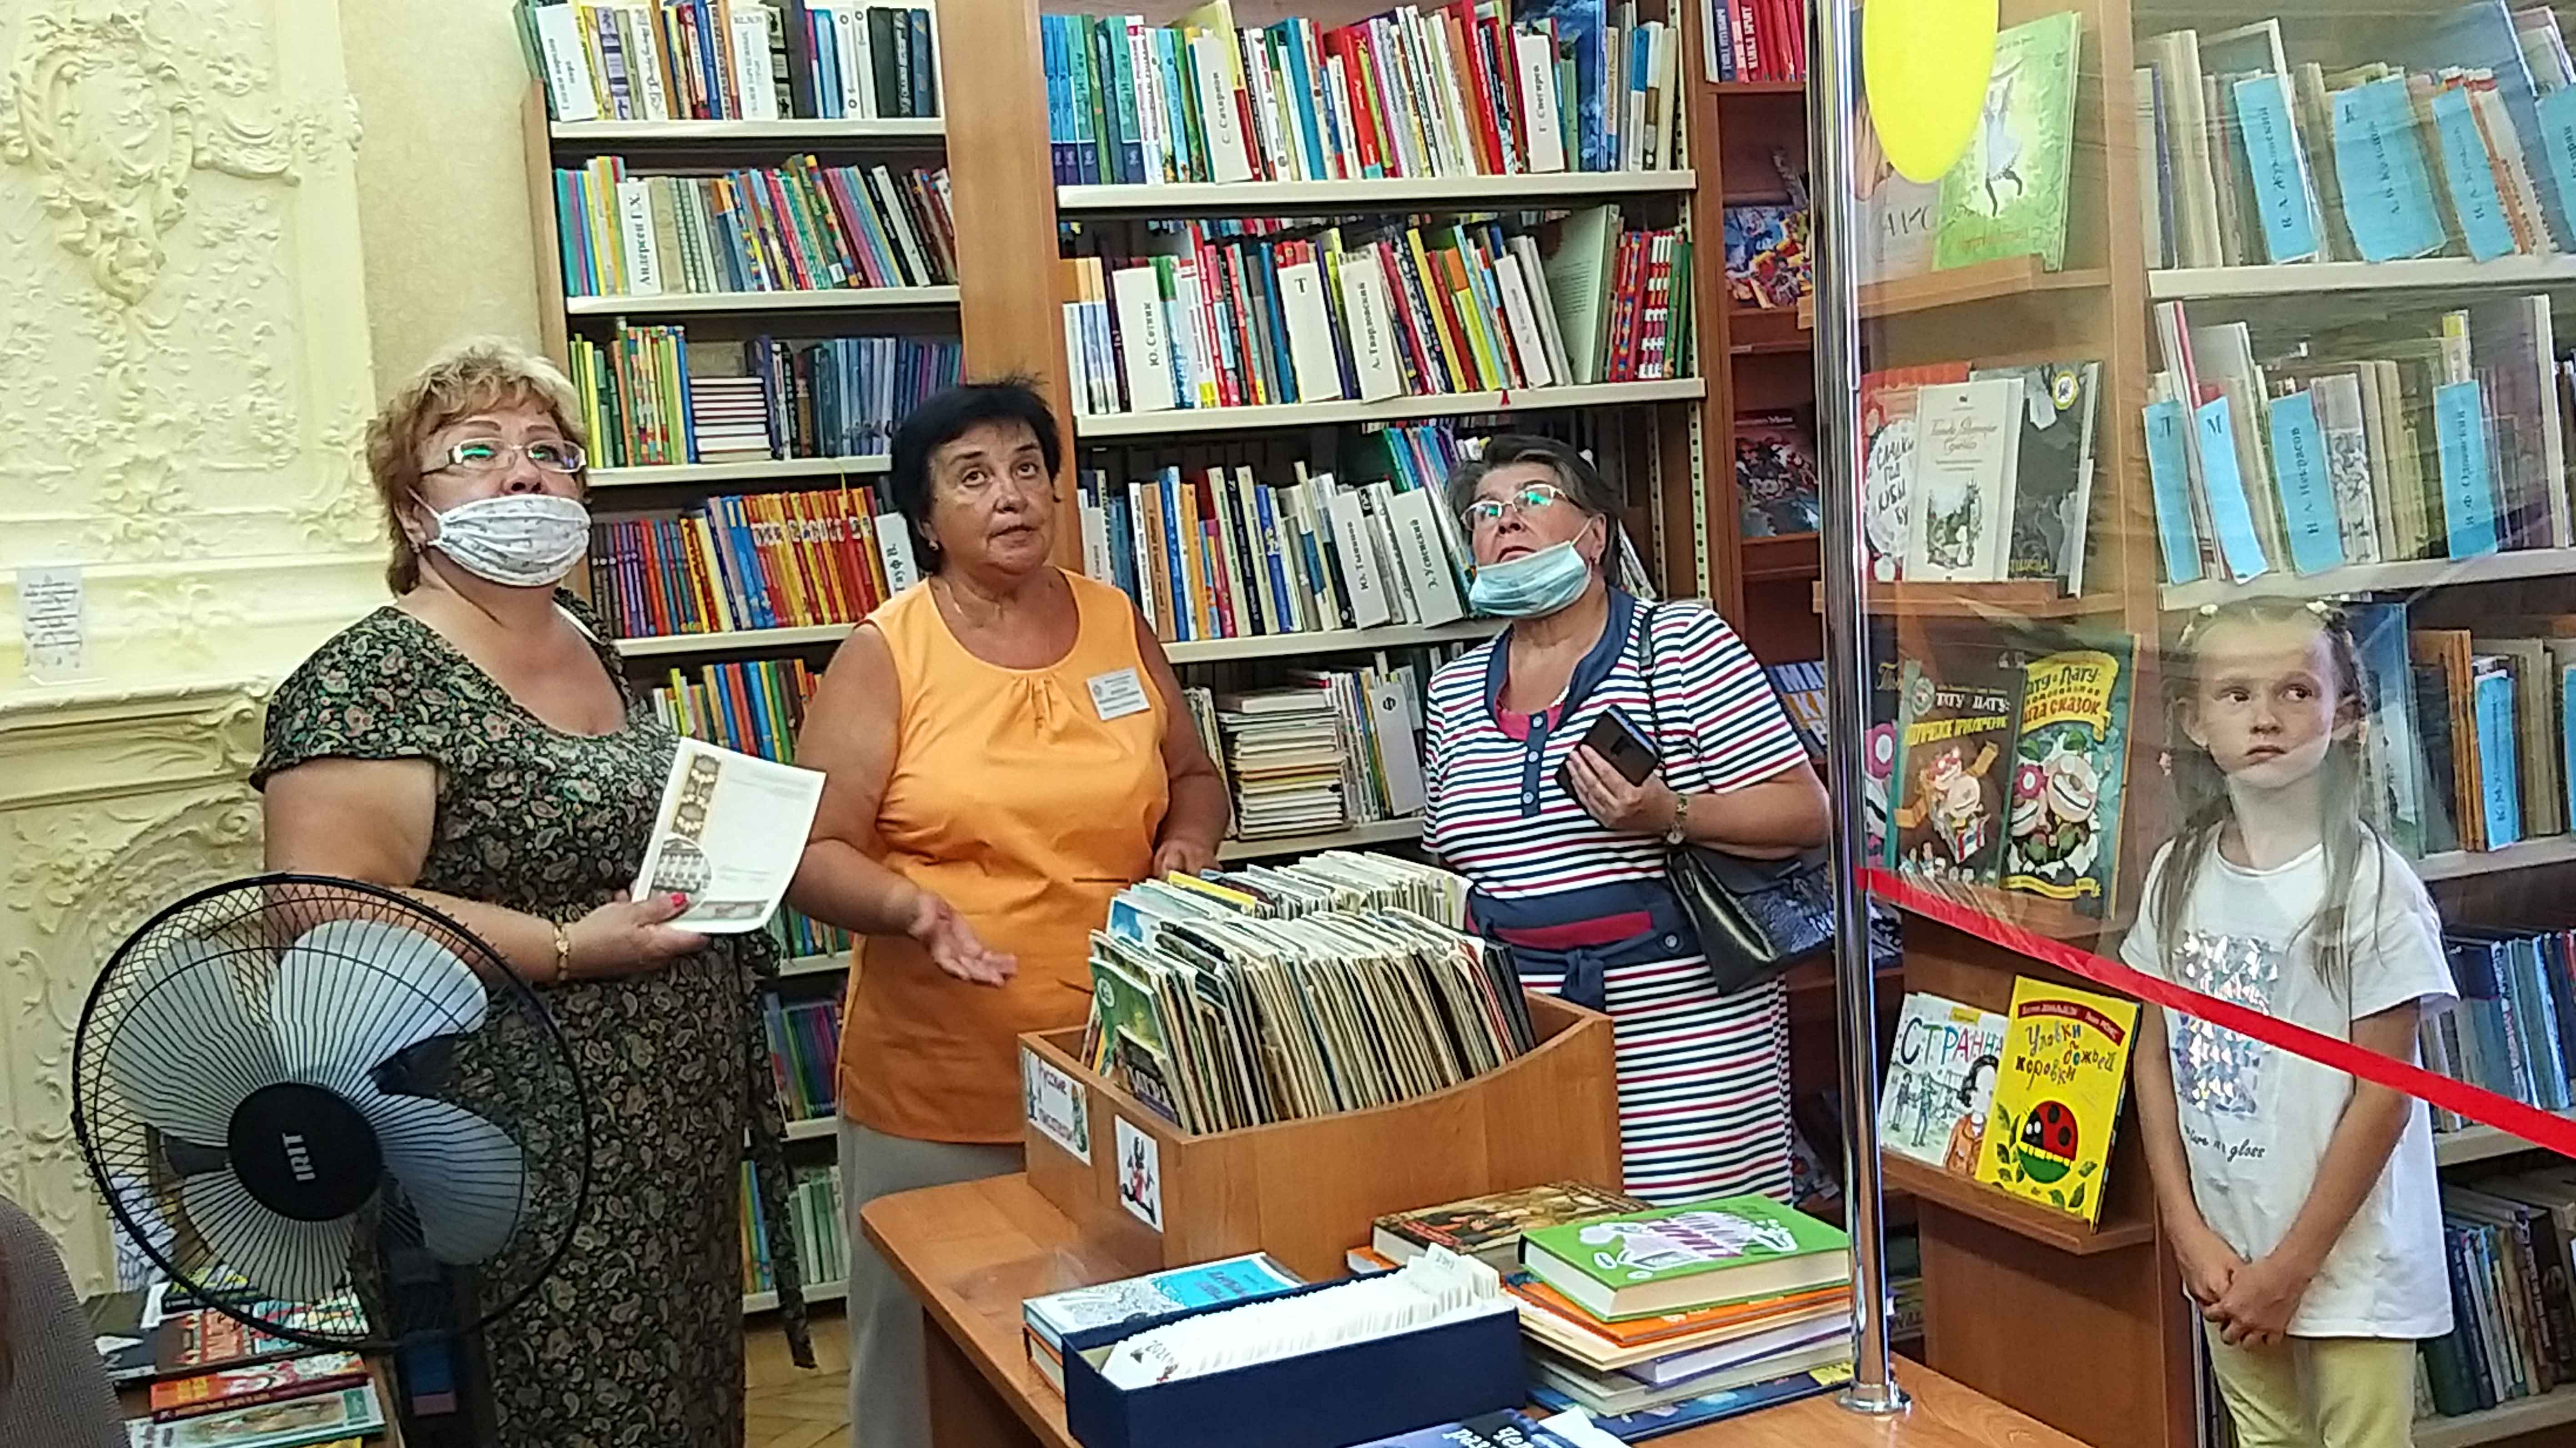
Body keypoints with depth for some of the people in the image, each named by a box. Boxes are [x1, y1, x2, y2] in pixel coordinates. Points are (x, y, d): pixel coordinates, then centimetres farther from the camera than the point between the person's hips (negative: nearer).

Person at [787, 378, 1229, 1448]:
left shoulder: (1119, 625, 6)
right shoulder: (883, 656, -6)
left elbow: (1192, 776, 18)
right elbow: (814, 853, -6)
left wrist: (1187, 845, -2)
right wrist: (911, 905, -24)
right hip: (938, 1087, -3)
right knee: (932, 1358, 7)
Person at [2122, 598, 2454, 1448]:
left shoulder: (2369, 883, -13)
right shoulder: (2180, 874, 1)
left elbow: (2382, 1094, -11)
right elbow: (2155, 1054, 6)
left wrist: (2294, 1264, -11)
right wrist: (2189, 1231, -2)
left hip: (2349, 1257, -4)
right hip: (2227, 1254, 4)